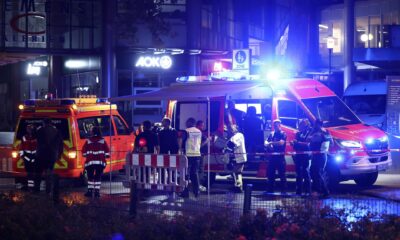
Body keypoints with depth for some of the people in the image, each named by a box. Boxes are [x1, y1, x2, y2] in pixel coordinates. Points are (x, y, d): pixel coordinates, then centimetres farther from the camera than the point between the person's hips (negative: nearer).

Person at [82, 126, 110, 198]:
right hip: (100, 162, 0)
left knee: (90, 177, 9)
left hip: (90, 162, 0)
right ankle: (97, 192, -1)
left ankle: (90, 191, 5)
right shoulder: (103, 141, 3)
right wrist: (105, 156, 19)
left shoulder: (88, 141, 1)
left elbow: (84, 153, 5)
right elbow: (107, 152, 1)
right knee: (98, 177, 5)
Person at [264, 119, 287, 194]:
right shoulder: (271, 134, 15)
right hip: (272, 156, 6)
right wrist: (268, 145, -14)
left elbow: (281, 142, -18)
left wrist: (271, 143, -10)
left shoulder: (283, 134, -2)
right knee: (270, 174, 8)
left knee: (282, 174, -3)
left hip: (280, 157, -6)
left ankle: (283, 190, 0)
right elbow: (266, 143, 10)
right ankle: (270, 190, 16)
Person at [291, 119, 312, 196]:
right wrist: (293, 143, -6)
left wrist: (298, 142, -22)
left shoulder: (309, 133, -4)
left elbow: (308, 144, -15)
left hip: (306, 155, -6)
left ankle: (307, 191, -5)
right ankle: (298, 191, 7)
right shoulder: (298, 133, 13)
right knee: (298, 174, 5)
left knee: (306, 173, -7)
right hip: (298, 155, 6)